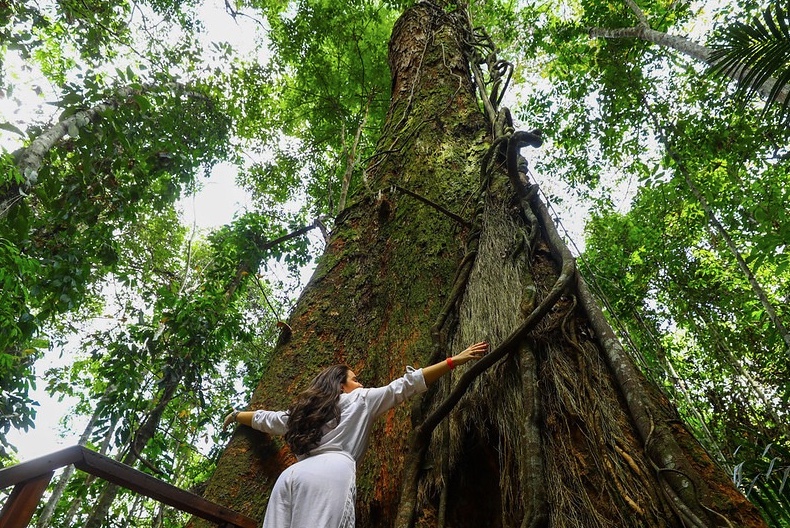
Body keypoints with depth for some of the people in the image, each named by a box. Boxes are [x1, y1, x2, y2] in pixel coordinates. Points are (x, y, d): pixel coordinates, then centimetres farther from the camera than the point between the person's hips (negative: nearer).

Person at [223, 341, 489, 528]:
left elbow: (265, 418, 47)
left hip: (291, 475, 6)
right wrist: (455, 361, 19)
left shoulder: (302, 410, 33)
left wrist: (237, 415, 69)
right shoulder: (360, 399, 20)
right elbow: (405, 385, 17)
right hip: (332, 471, -6)